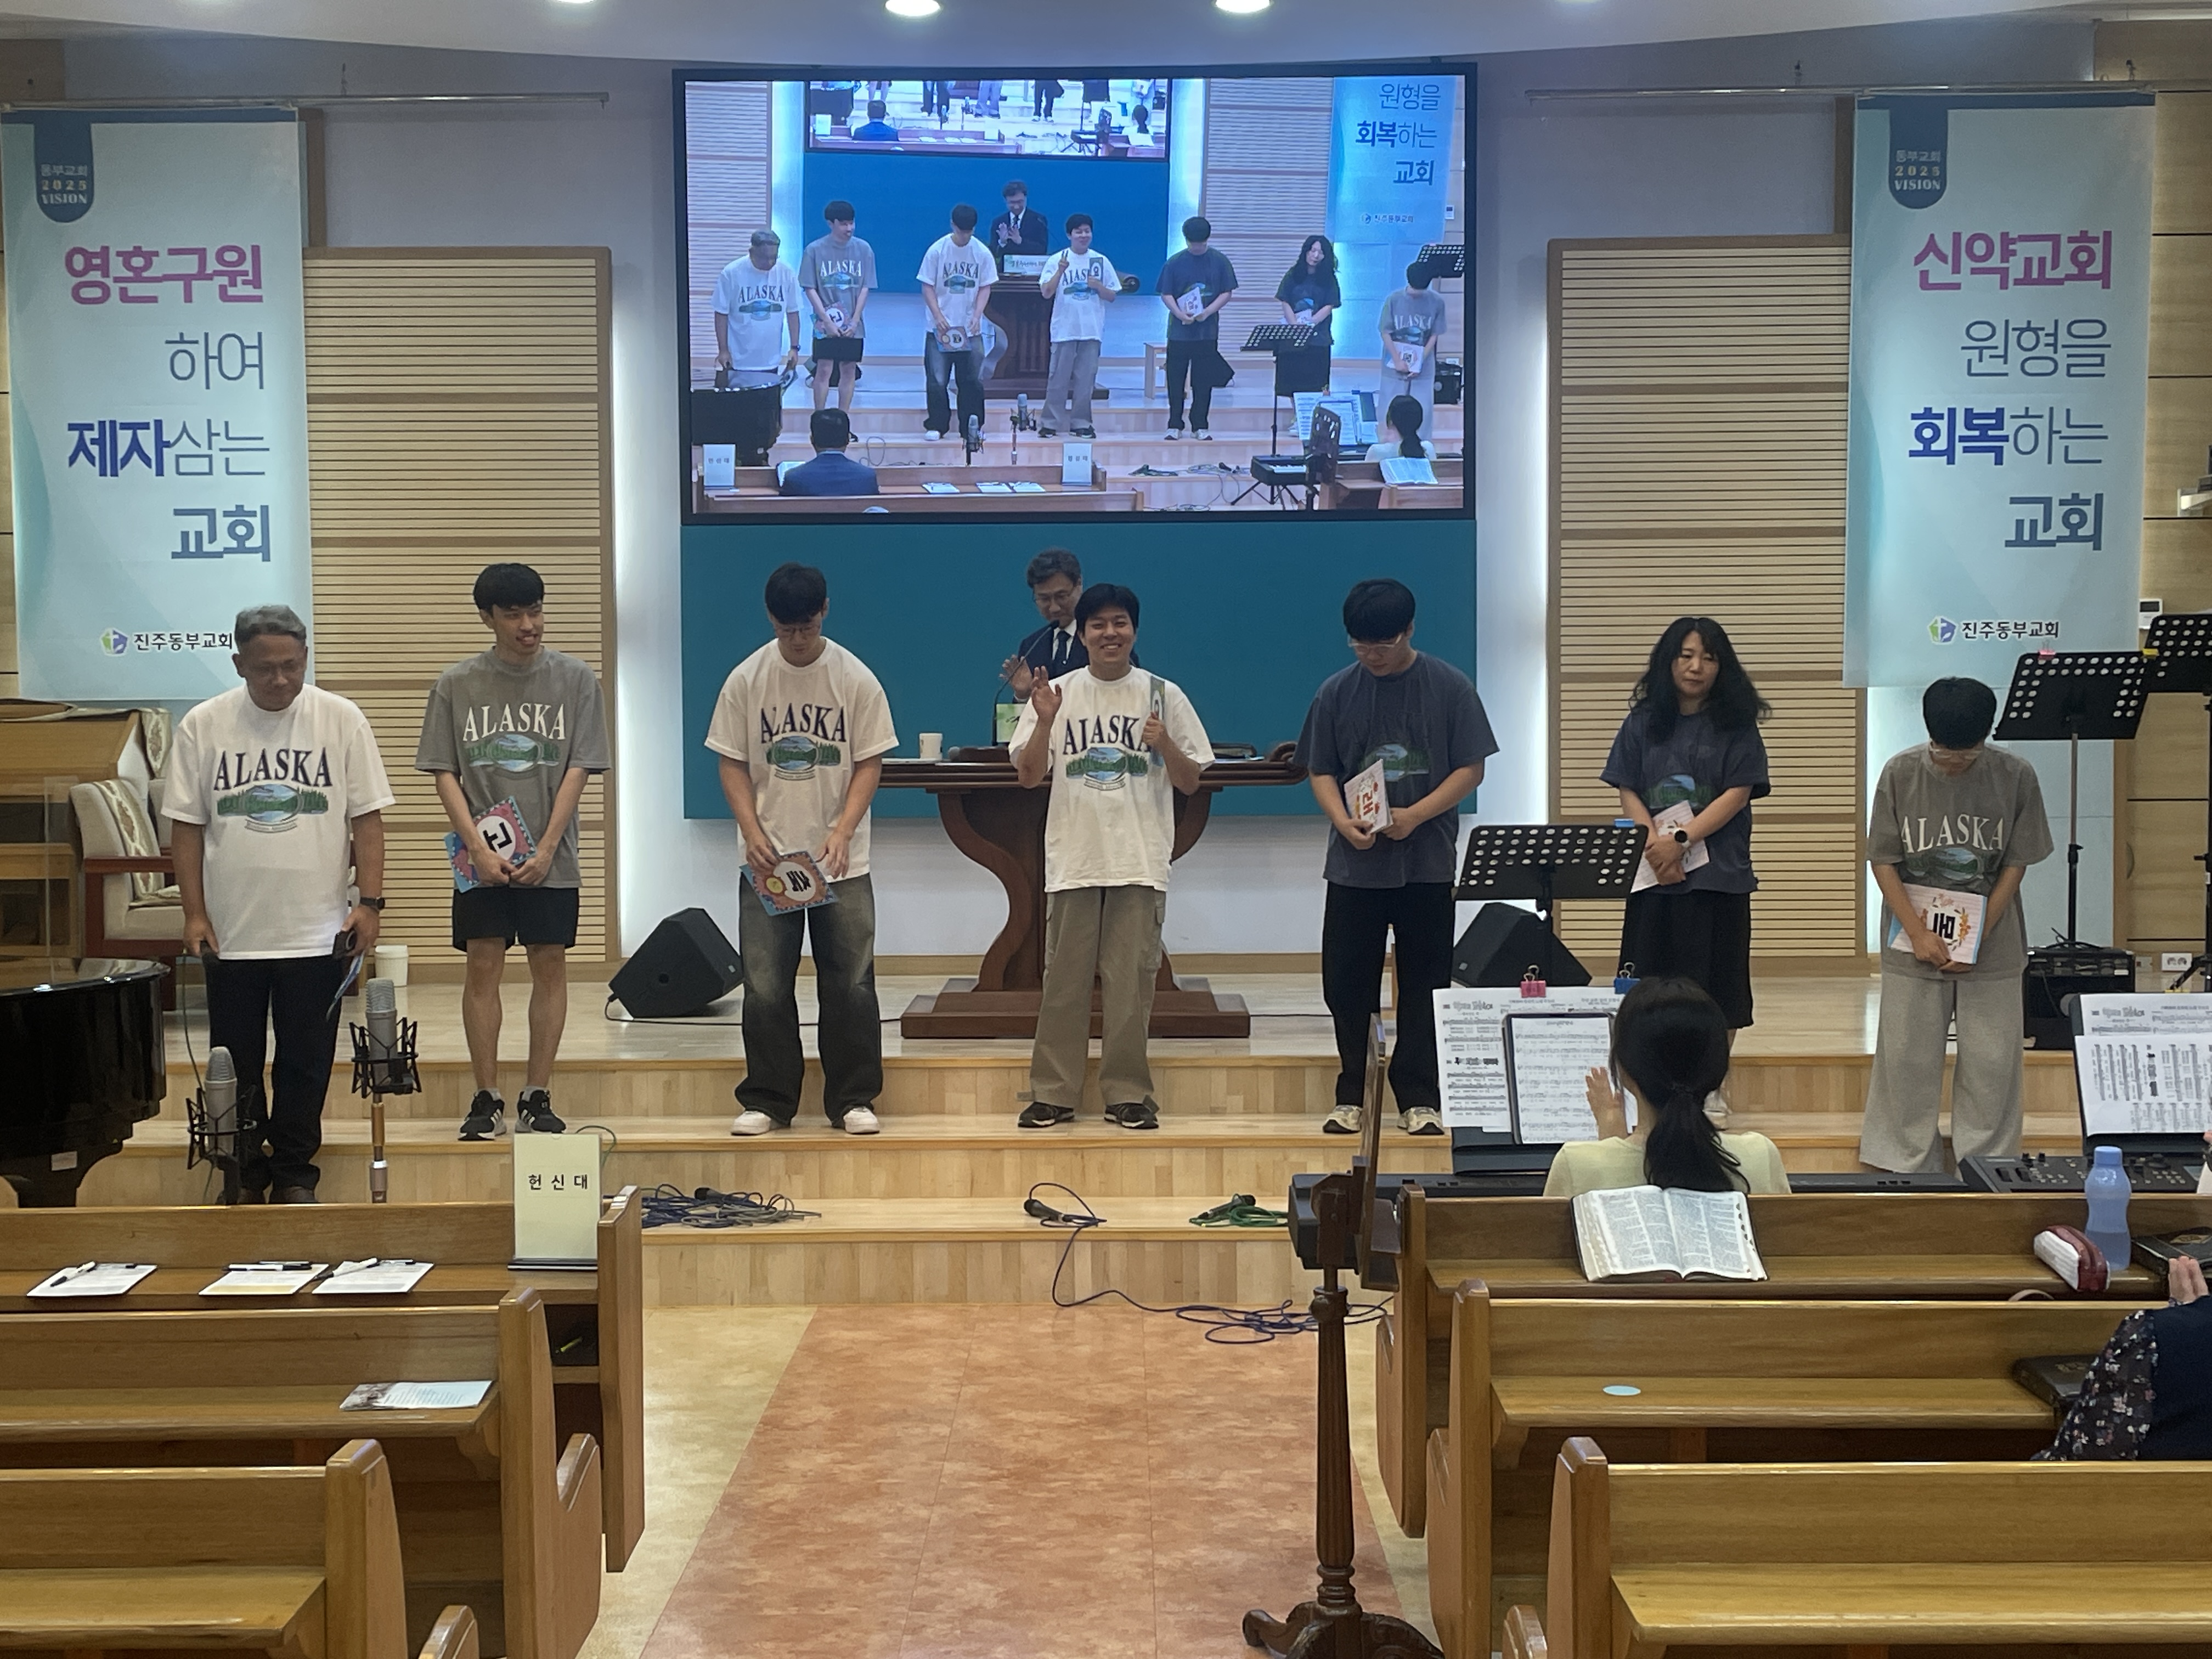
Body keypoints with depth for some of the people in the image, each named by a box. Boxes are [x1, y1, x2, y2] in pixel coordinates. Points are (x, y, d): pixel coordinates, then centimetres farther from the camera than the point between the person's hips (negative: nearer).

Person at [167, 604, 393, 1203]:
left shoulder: (341, 720, -1)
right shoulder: (202, 726, 0)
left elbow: (367, 818, 0)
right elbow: (186, 826, 2)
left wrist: (369, 902, -6)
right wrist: (194, 915, -2)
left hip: (318, 931, -1)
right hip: (231, 933, 1)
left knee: (306, 1064, 7)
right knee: (236, 1067, 9)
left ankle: (294, 1174, 19)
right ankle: (245, 1177, 22)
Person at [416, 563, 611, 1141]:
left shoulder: (575, 679, 1)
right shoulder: (457, 683, 2)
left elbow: (578, 770, -2)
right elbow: (445, 773, 1)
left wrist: (546, 849, -9)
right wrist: (479, 848, -10)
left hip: (551, 858, 0)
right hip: (481, 857, 0)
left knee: (550, 964, 2)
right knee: (483, 966, 0)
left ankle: (537, 1097, 11)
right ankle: (487, 1099, 8)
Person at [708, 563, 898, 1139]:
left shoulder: (856, 679, -2)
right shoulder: (746, 680, 0)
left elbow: (869, 764, -2)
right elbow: (732, 764, 3)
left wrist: (843, 832, -16)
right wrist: (752, 831, -11)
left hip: (842, 864, -1)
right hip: (767, 861, 1)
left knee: (850, 985, 2)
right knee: (765, 988, 3)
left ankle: (853, 1100, 12)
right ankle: (766, 1101, 14)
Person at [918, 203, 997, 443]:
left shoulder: (983, 253, 0)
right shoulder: (937, 251, -5)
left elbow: (985, 288, 3)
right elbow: (928, 287, -3)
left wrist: (977, 316, -11)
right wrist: (938, 315, -15)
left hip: (971, 329, 2)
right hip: (940, 328, -2)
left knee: (972, 379, 4)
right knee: (937, 380, -2)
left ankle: (972, 427, 14)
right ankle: (936, 426, 7)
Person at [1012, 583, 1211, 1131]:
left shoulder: (1163, 695, 5)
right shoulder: (1058, 694, 6)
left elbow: (1189, 783, 7)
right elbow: (1029, 777, 3)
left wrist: (1165, 744, -13)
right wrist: (1044, 721, -12)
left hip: (1141, 861, 0)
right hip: (1073, 859, 1)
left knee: (1131, 982, 1)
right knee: (1064, 981, 3)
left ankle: (1128, 1093, 10)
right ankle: (1052, 1093, 10)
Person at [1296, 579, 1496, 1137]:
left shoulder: (1449, 687, -2)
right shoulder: (1336, 692, 3)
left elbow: (1470, 769, -2)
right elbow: (1320, 772, 6)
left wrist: (1416, 815, -15)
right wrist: (1343, 821, -13)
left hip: (1427, 864, -1)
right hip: (1355, 865, 1)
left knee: (1424, 986, 4)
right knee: (1346, 985, 3)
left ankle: (1420, 1100, 12)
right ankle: (1350, 1096, 16)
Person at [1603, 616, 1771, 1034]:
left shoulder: (1736, 724, 3)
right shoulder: (1643, 721, 9)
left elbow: (1738, 795, -5)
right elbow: (1628, 793, 4)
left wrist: (1681, 840, -14)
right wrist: (1656, 846, -11)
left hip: (1718, 874, -2)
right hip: (1654, 875, 2)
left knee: (1715, 991, -1)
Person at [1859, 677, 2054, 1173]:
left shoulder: (2015, 777, -8)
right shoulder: (1901, 773, -8)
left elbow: (2016, 865, -2)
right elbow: (1883, 860, -4)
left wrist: (1978, 938, -9)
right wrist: (1917, 932, -12)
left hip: (1991, 942, 0)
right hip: (1915, 941, 0)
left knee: (1992, 1061, 3)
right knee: (1907, 1058, 4)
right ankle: (1906, 1166, 15)